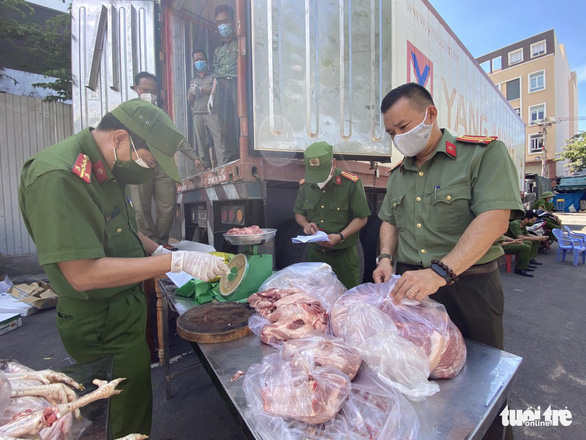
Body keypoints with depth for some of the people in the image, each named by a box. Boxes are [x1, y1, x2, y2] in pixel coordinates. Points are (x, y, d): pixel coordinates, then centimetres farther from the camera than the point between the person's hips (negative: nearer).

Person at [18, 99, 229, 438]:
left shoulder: (106, 169, 4)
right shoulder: (58, 176, -25)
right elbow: (83, 274, -28)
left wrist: (159, 251, -1)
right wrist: (176, 261, -29)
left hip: (131, 306, 8)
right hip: (103, 326, -8)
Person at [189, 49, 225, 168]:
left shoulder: (213, 76, 16)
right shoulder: (193, 80, 27)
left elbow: (216, 90, -1)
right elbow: (190, 100, 22)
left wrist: (200, 89, -6)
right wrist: (192, 93, 1)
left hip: (211, 112, -3)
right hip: (197, 113, 4)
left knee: (219, 138, -17)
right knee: (201, 141, -4)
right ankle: (206, 167, -2)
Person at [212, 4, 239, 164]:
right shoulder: (218, 50, 23)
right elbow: (216, 74, 21)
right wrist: (212, 94, 12)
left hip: (237, 84, -5)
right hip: (221, 87, 5)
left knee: (240, 120, -12)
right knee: (225, 123, 0)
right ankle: (228, 158, 3)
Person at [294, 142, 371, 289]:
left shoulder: (351, 183, -10)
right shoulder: (305, 185, 3)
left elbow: (361, 218, -7)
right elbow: (299, 213, 15)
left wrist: (340, 236, -20)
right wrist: (306, 225, -7)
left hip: (343, 254, -3)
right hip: (314, 253, 4)